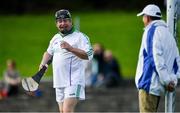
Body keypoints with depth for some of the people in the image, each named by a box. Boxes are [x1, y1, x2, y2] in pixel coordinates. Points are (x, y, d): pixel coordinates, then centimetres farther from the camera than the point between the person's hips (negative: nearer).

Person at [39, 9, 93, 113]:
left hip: (73, 82, -8)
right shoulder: (55, 38, 18)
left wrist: (70, 48, -26)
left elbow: (88, 55, -18)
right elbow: (49, 52, 36)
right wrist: (43, 64, 21)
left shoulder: (80, 37, -5)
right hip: (59, 82, 8)